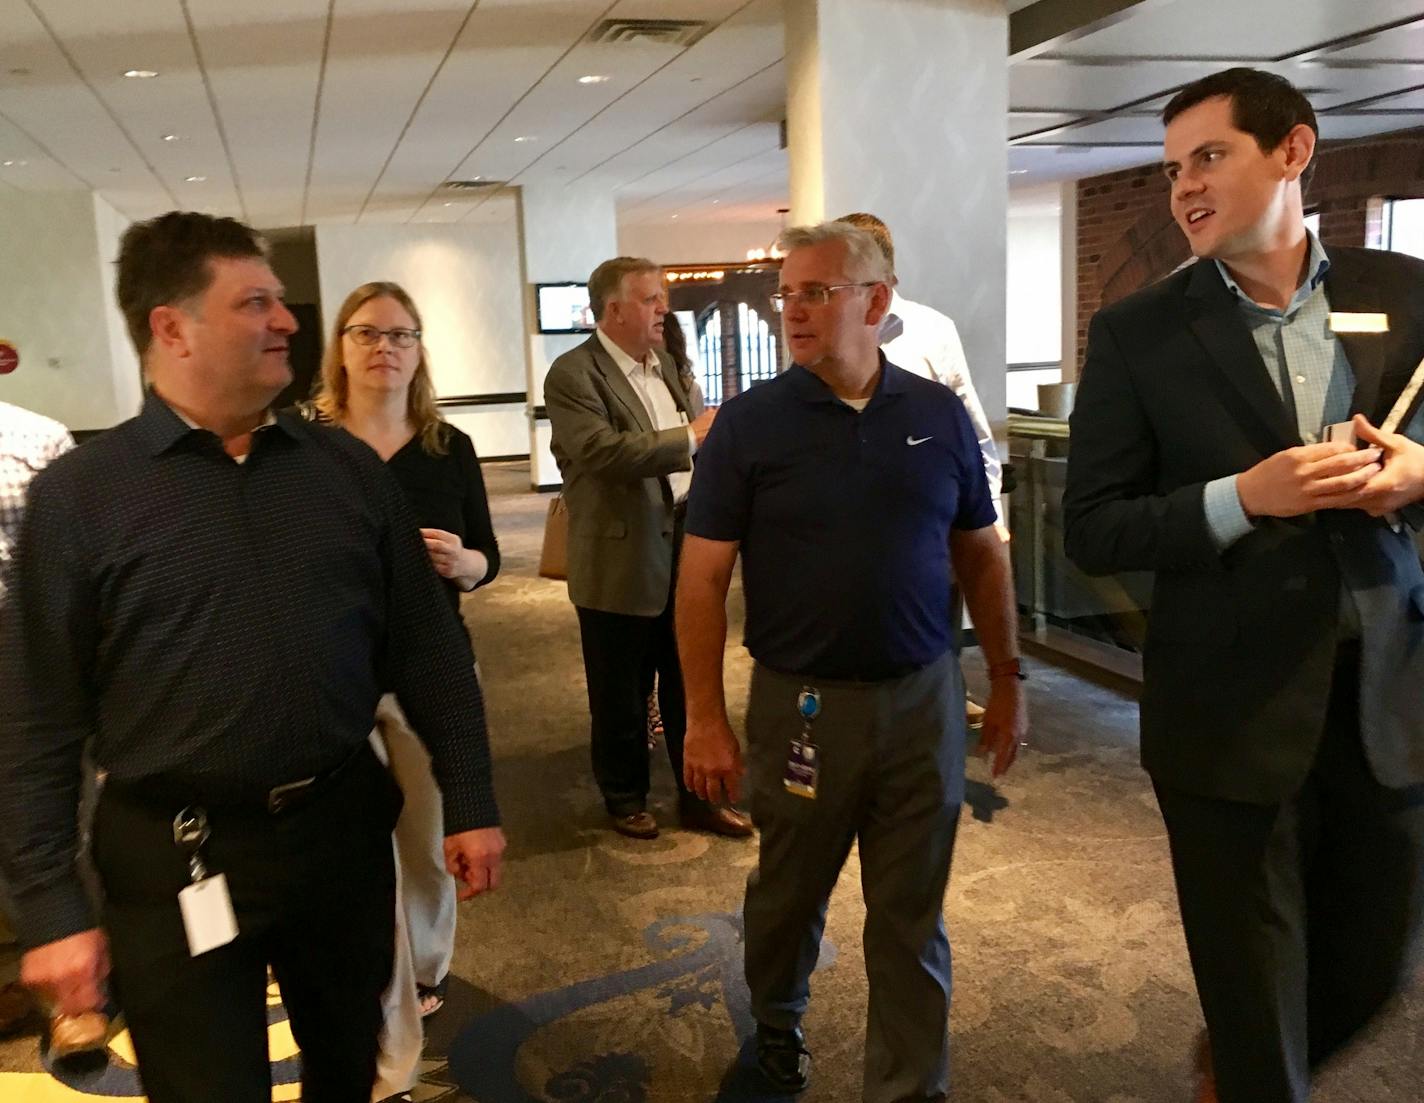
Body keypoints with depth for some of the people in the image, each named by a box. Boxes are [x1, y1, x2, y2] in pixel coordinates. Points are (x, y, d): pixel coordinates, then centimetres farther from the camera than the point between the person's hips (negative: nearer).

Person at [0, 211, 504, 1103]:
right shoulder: (79, 494, -7)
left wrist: (471, 801, 3)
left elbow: (428, 649, 4)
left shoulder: (351, 469, 1)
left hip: (345, 830, 3)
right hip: (178, 860, -3)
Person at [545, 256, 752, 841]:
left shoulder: (663, 363, 13)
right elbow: (603, 451, -26)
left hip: (683, 548, 7)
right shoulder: (573, 374, -12)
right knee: (621, 696, 10)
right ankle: (625, 799, 29)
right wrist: (690, 438, -26)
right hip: (621, 561, -6)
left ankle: (698, 797, 29)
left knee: (690, 685, 15)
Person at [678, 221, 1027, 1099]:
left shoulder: (939, 414, 1)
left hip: (924, 697, 1)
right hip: (800, 700, -1)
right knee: (790, 890, 19)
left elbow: (982, 557, 8)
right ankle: (777, 1019, 48)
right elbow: (703, 579, -6)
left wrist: (1007, 681, 8)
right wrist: (706, 717, -9)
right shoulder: (748, 425, -6)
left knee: (912, 915, 11)